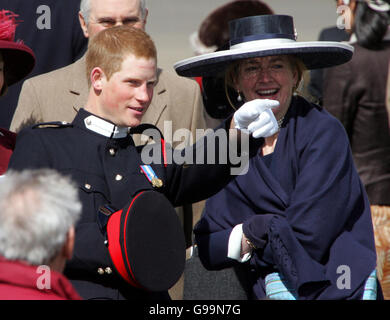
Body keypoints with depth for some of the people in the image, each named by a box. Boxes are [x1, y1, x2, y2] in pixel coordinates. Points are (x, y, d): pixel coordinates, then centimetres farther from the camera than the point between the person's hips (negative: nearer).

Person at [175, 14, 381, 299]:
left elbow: (307, 238, -13)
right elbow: (208, 250, 3)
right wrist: (250, 233, -13)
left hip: (337, 289, -3)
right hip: (265, 292, 3)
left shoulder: (325, 133, -8)